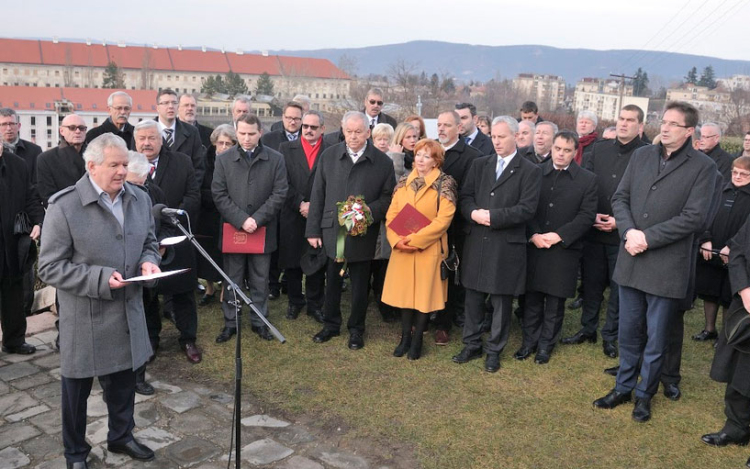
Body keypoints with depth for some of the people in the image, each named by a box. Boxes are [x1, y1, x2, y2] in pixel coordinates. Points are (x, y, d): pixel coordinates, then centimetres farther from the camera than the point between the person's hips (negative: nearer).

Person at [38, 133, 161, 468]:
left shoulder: (140, 199, 2)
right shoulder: (64, 205, -16)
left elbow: (149, 244, 14)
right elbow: (50, 268, -15)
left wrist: (148, 262, -10)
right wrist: (100, 279, -25)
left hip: (128, 311, 5)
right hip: (85, 317, -4)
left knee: (123, 380, 19)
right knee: (77, 387, 13)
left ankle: (121, 436, 43)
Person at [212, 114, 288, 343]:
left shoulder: (275, 159, 0)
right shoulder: (223, 160, 2)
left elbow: (279, 193, -4)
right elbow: (219, 195, -3)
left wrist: (257, 219, -14)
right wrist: (241, 220, -14)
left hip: (263, 231, 0)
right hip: (233, 229, 0)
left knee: (260, 280, 10)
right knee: (232, 281, 8)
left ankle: (259, 321, 24)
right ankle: (230, 323, 21)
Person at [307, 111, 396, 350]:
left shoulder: (382, 161, -4)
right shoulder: (329, 156, 1)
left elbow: (388, 197, 0)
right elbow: (317, 195, 3)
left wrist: (368, 211, -19)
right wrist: (313, 229, 1)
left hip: (363, 234, -1)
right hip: (332, 230, 2)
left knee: (360, 285, 11)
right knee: (332, 282, 14)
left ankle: (356, 329, 28)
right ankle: (331, 324, 32)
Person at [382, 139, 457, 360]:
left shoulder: (445, 184, -6)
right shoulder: (403, 182, 8)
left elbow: (443, 220, -14)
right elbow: (391, 215, 6)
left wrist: (416, 239, -18)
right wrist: (396, 239, -12)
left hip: (429, 249, -4)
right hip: (402, 249, 4)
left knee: (424, 293, 5)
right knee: (404, 291, 11)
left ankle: (417, 340, 19)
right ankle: (405, 337, 25)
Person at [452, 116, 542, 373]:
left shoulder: (530, 171, -3)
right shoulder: (480, 164, 10)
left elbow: (527, 209, -12)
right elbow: (464, 197, 7)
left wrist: (492, 216, -18)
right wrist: (474, 213, -15)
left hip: (507, 247, -4)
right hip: (476, 243, 4)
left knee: (501, 301, 7)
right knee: (473, 298, 12)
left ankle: (494, 350, 22)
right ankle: (472, 345, 28)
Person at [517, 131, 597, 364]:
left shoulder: (587, 179, 1)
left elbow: (586, 215, -5)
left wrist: (559, 235, -14)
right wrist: (533, 234, -11)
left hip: (564, 249, -1)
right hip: (534, 246, 1)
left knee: (555, 301, 7)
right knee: (532, 298, 9)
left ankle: (546, 344, 22)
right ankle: (529, 341, 24)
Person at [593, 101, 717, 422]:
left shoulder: (702, 167, -6)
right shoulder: (641, 155, 7)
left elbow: (694, 217, -13)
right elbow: (620, 198, 6)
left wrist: (648, 238, -16)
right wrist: (629, 231, -12)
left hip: (667, 266, -4)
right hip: (631, 260, 4)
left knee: (656, 338, 9)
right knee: (628, 331, 16)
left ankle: (644, 395, 27)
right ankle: (624, 387, 32)